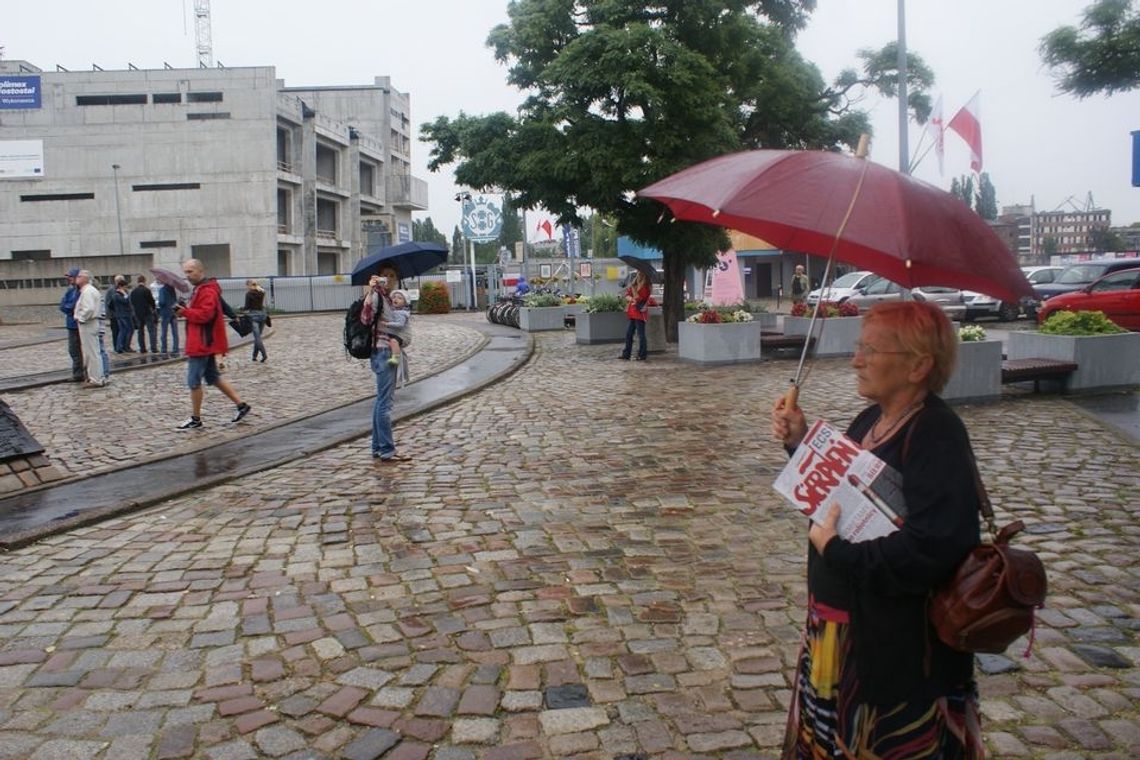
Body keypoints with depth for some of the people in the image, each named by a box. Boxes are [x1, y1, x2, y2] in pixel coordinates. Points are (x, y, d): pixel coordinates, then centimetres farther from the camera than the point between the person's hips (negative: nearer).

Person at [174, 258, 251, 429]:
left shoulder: (207, 291, -16)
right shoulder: (199, 289, 19)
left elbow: (205, 314, -25)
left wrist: (185, 311, -17)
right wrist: (185, 311, 5)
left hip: (202, 343, -11)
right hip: (205, 343, 11)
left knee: (194, 381, -4)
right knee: (213, 378, 15)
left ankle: (196, 418, 6)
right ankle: (241, 404, 16)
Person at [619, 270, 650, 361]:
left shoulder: (645, 287, -11)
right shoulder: (635, 283, 14)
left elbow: (638, 298, -18)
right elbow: (627, 294, 12)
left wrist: (633, 287, -19)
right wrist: (629, 298, -9)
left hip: (640, 313, -9)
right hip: (632, 313, 9)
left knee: (641, 334, -3)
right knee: (628, 333, 11)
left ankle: (642, 355, 4)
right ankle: (626, 354, 17)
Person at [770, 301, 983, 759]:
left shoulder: (937, 435, -24)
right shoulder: (871, 420, 3)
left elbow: (928, 552, -32)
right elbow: (837, 496, 14)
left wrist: (834, 549, -23)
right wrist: (801, 443, 0)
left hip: (897, 652, -8)